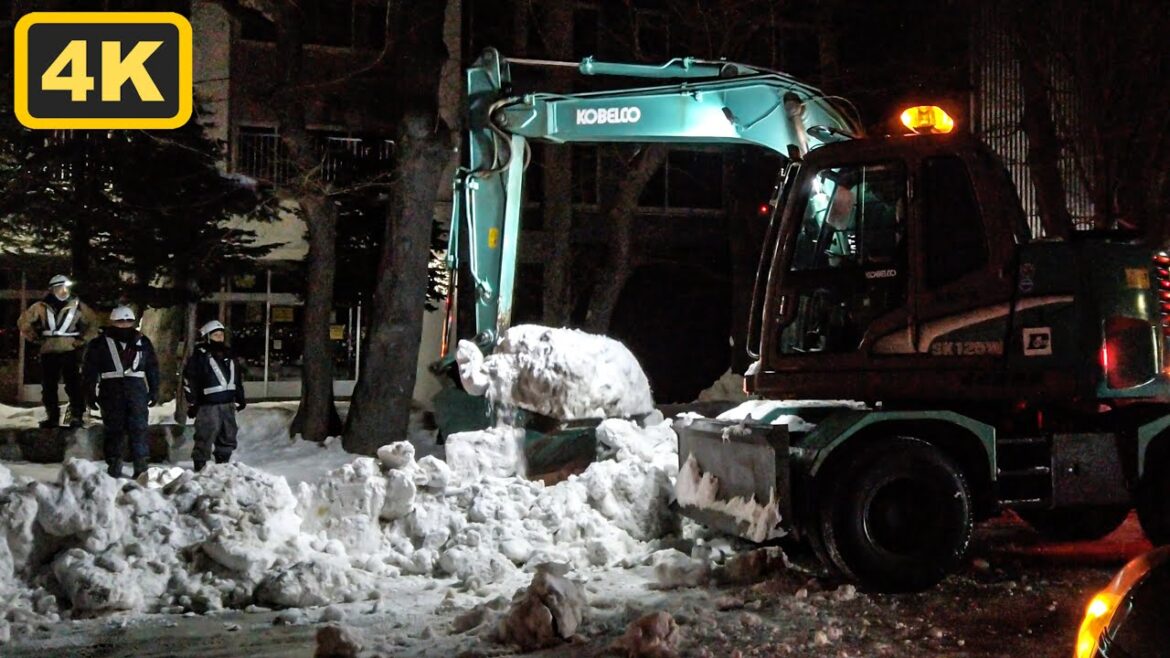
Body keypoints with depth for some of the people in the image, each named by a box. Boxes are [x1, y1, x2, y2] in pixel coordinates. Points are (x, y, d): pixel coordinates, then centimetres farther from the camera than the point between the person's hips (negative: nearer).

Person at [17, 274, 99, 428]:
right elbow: (24, 321, 15)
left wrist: (83, 339, -1)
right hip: (48, 352, 2)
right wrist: (33, 337, 8)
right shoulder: (41, 306, 4)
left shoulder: (77, 306, 2)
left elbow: (93, 322, 9)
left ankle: (76, 417, -5)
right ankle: (53, 417, 15)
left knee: (74, 385, -8)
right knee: (48, 386, 6)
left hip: (70, 351, -2)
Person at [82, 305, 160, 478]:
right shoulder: (100, 344, 5)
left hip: (137, 390, 1)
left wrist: (154, 391, 12)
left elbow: (153, 368, 16)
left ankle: (141, 465, -3)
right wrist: (91, 393, -1)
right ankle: (114, 465, 9)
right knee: (114, 428, 2)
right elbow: (90, 370, 4)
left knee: (138, 428, -4)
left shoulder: (143, 343, 13)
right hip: (111, 390, -1)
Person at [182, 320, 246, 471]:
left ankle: (222, 464, 25)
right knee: (205, 437, -9)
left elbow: (237, 379, 25)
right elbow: (189, 380, -8)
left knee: (228, 436, 13)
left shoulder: (229, 355, 16)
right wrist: (192, 403, -11)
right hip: (209, 405, -7)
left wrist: (240, 398, 22)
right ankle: (200, 467, -3)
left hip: (228, 403, 7)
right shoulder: (199, 356, -6)